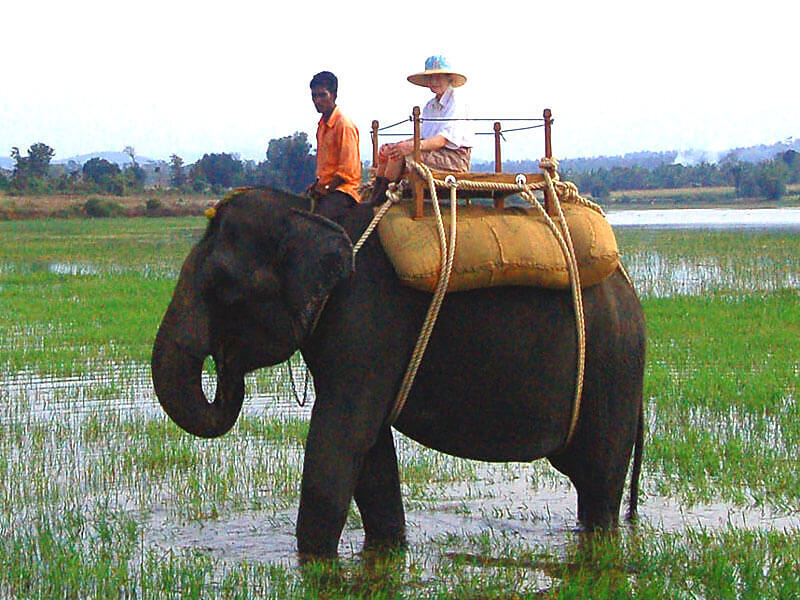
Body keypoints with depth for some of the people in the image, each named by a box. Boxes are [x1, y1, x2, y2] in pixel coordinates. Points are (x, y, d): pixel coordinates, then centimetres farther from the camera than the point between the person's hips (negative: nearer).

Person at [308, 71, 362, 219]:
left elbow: (348, 170, -14)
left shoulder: (344, 125, -10)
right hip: (324, 188, 9)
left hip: (341, 189, -9)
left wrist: (326, 189, -15)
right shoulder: (322, 125, 18)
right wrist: (317, 184, 10)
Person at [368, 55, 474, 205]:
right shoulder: (430, 106, 17)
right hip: (432, 151, 9)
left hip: (454, 157, -9)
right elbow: (421, 137, 14)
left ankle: (378, 199, -18)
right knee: (386, 151, -4)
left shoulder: (456, 107, -10)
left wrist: (413, 146, -37)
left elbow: (442, 140, -22)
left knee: (400, 153, -25)